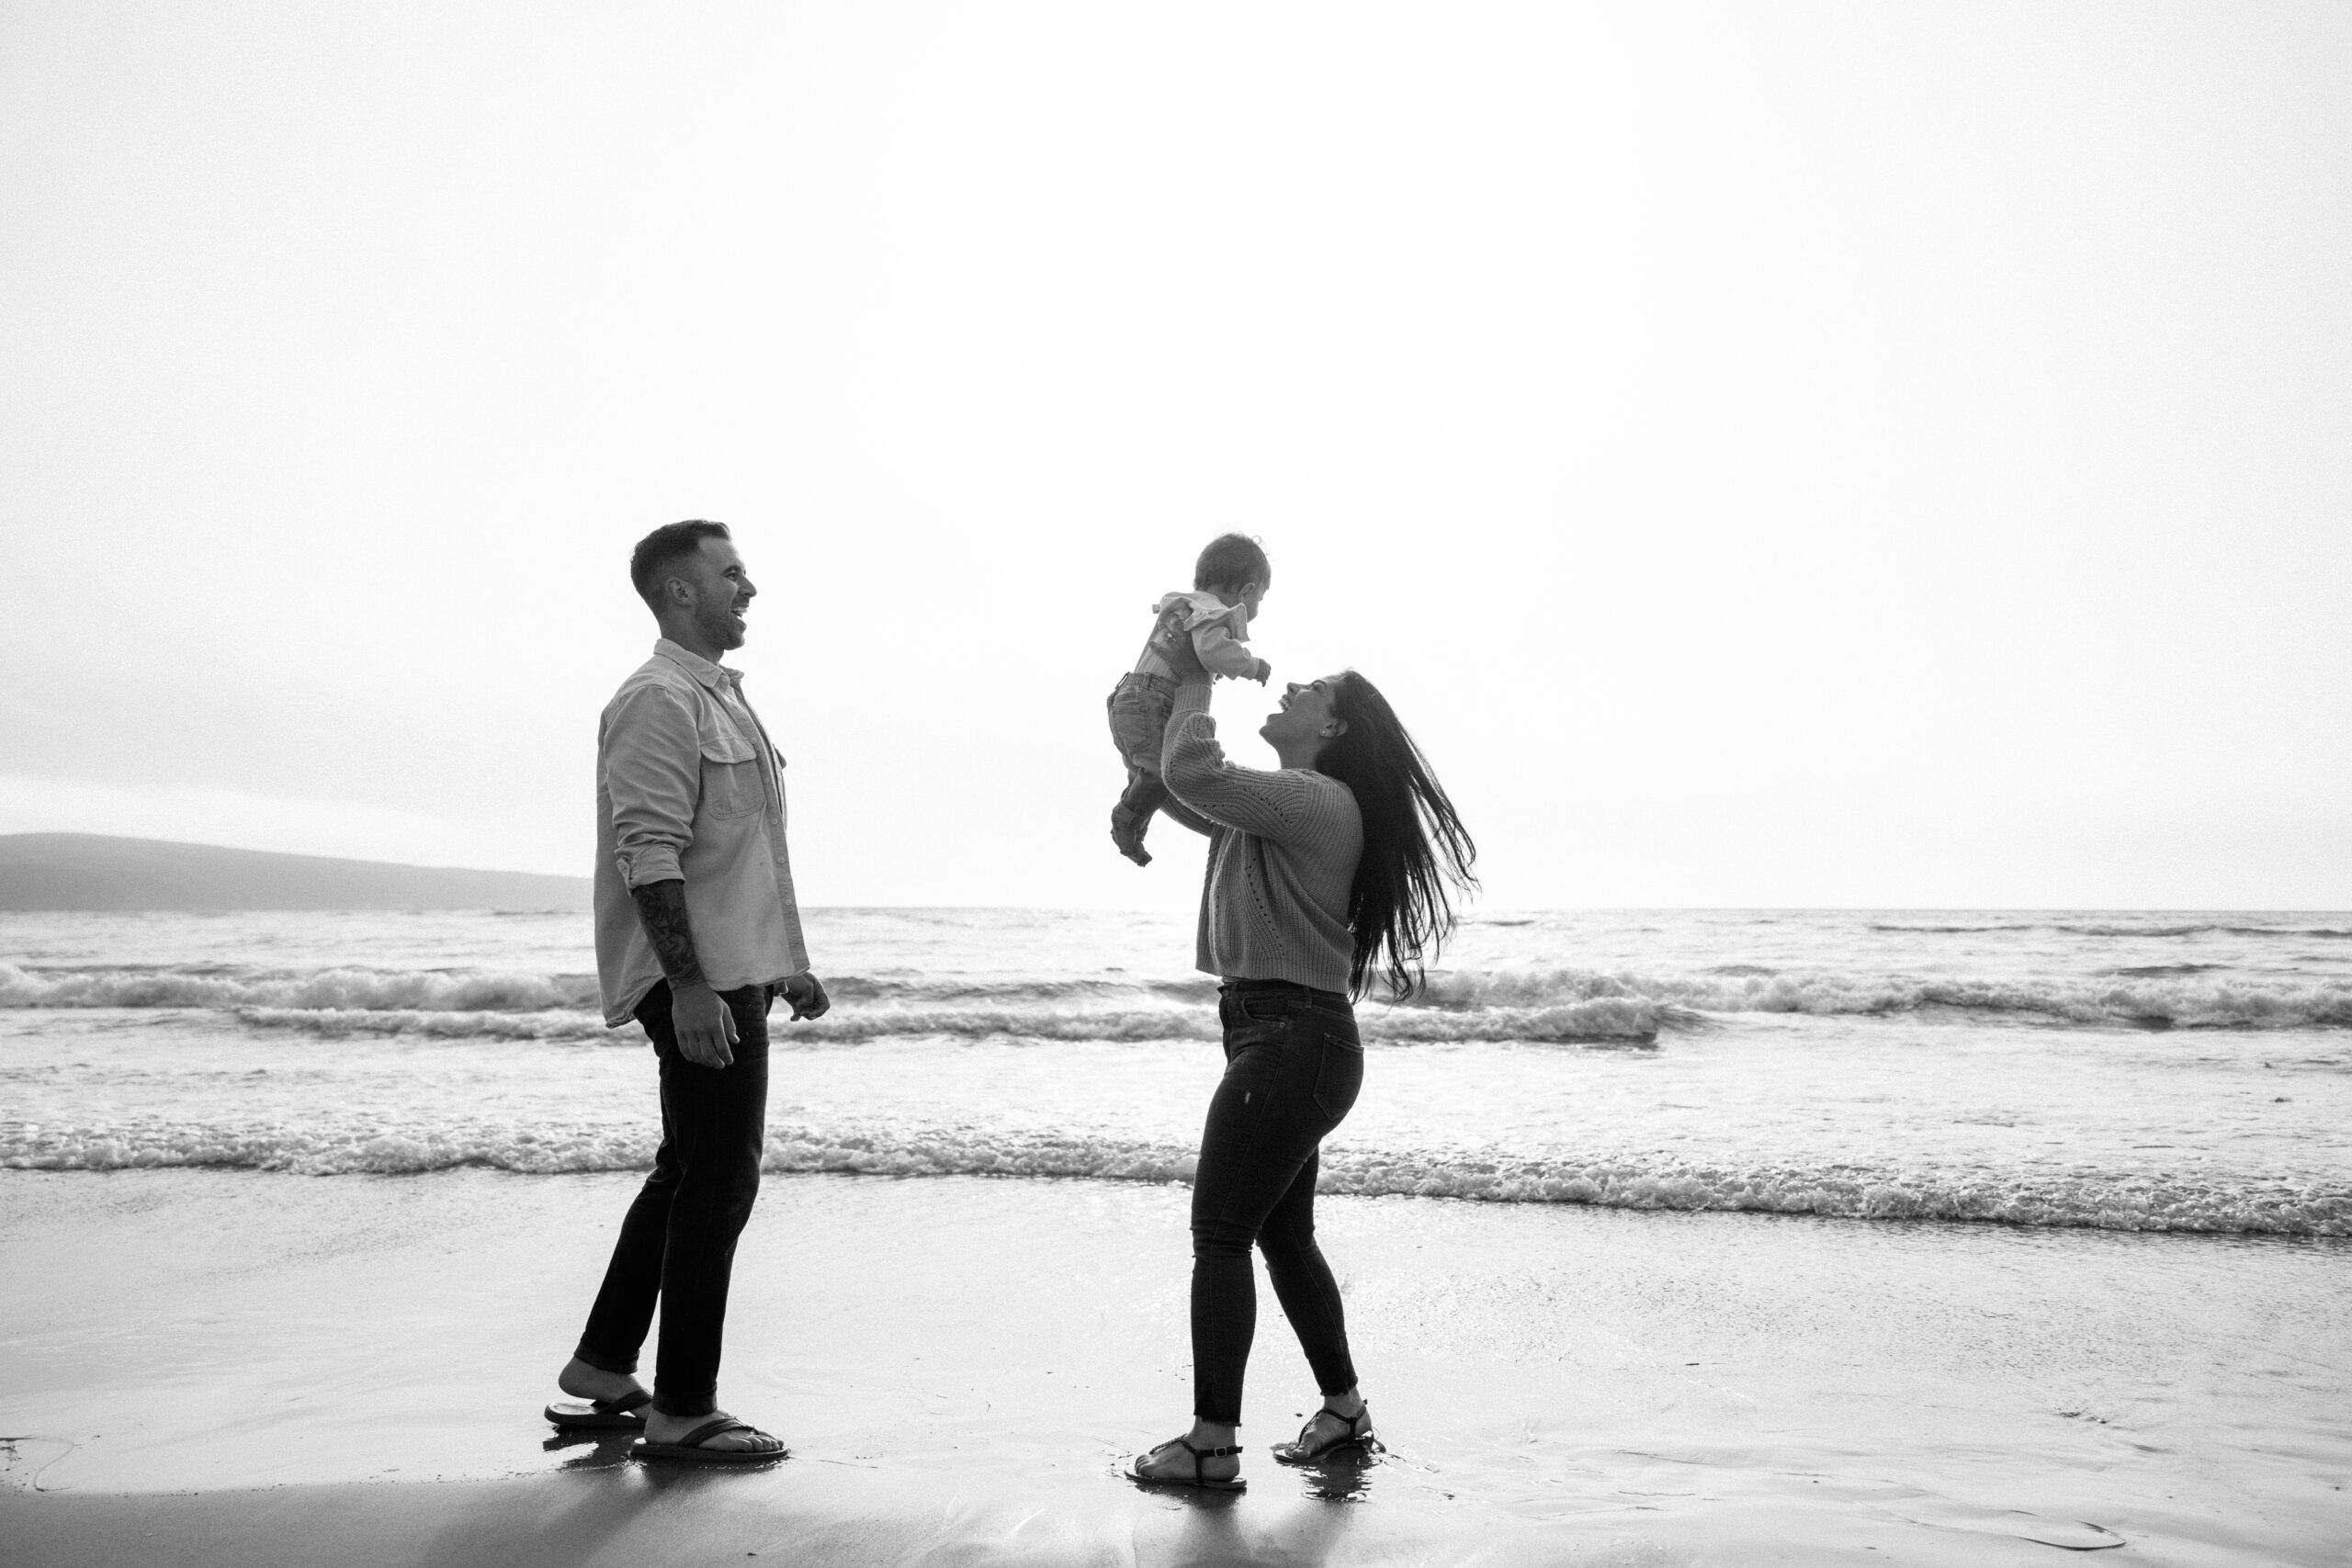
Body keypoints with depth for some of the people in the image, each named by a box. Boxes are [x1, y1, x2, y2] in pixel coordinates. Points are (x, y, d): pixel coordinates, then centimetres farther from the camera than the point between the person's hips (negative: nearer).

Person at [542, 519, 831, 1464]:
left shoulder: (719, 697, 19)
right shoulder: (660, 702, -13)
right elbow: (651, 857, -21)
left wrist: (782, 964, 23)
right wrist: (690, 985, -26)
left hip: (732, 973, 10)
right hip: (696, 982, -10)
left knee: (689, 1176, 17)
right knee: (716, 1183, -4)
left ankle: (600, 1377, 28)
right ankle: (681, 1413, 8)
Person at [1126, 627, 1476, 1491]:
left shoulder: (1320, 802, -14)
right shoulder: (1277, 805, 17)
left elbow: (1192, 774, -24)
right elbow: (1183, 790, 24)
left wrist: (1195, 680, -8)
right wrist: (1173, 679, 13)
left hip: (1293, 1039, -10)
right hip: (1287, 1037, 10)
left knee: (1219, 1235, -6)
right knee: (1282, 1233, 17)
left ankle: (1213, 1444, 0)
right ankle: (1345, 1409, 29)